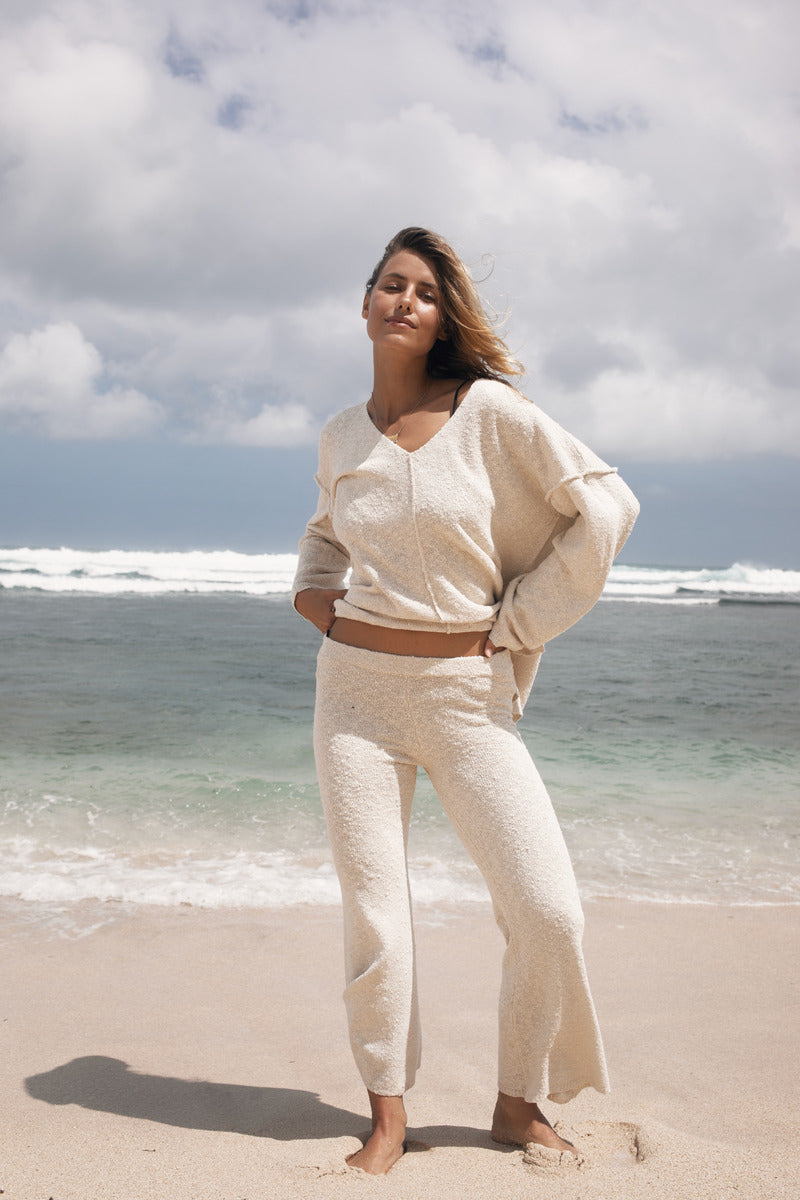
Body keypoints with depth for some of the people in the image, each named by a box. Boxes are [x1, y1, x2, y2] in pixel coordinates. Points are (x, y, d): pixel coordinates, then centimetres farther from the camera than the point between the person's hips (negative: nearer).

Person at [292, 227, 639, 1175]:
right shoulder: (340, 435, 8)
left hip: (468, 689, -2)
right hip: (356, 684, 3)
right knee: (372, 914, 3)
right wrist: (314, 594, 8)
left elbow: (605, 507, -3)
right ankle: (387, 1115, 23)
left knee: (548, 910, -5)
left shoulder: (490, 411, -4)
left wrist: (518, 620, -2)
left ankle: (519, 1104, 20)